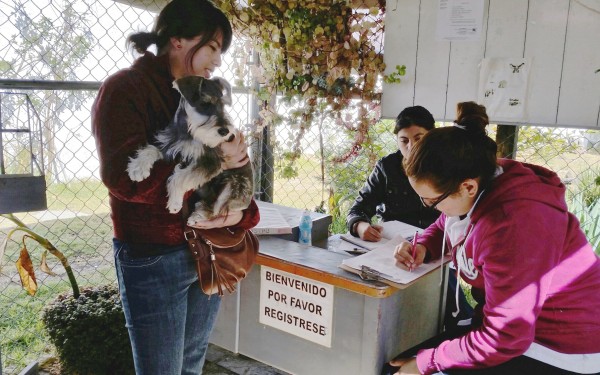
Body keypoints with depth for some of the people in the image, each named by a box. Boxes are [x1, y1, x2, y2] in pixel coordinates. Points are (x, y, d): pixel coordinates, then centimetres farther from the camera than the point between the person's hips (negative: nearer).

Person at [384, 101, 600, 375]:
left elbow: (503, 339, -29)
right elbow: (443, 227, 17)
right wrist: (423, 248, -5)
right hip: (507, 323, 8)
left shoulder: (514, 224, -33)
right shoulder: (475, 190, -7)